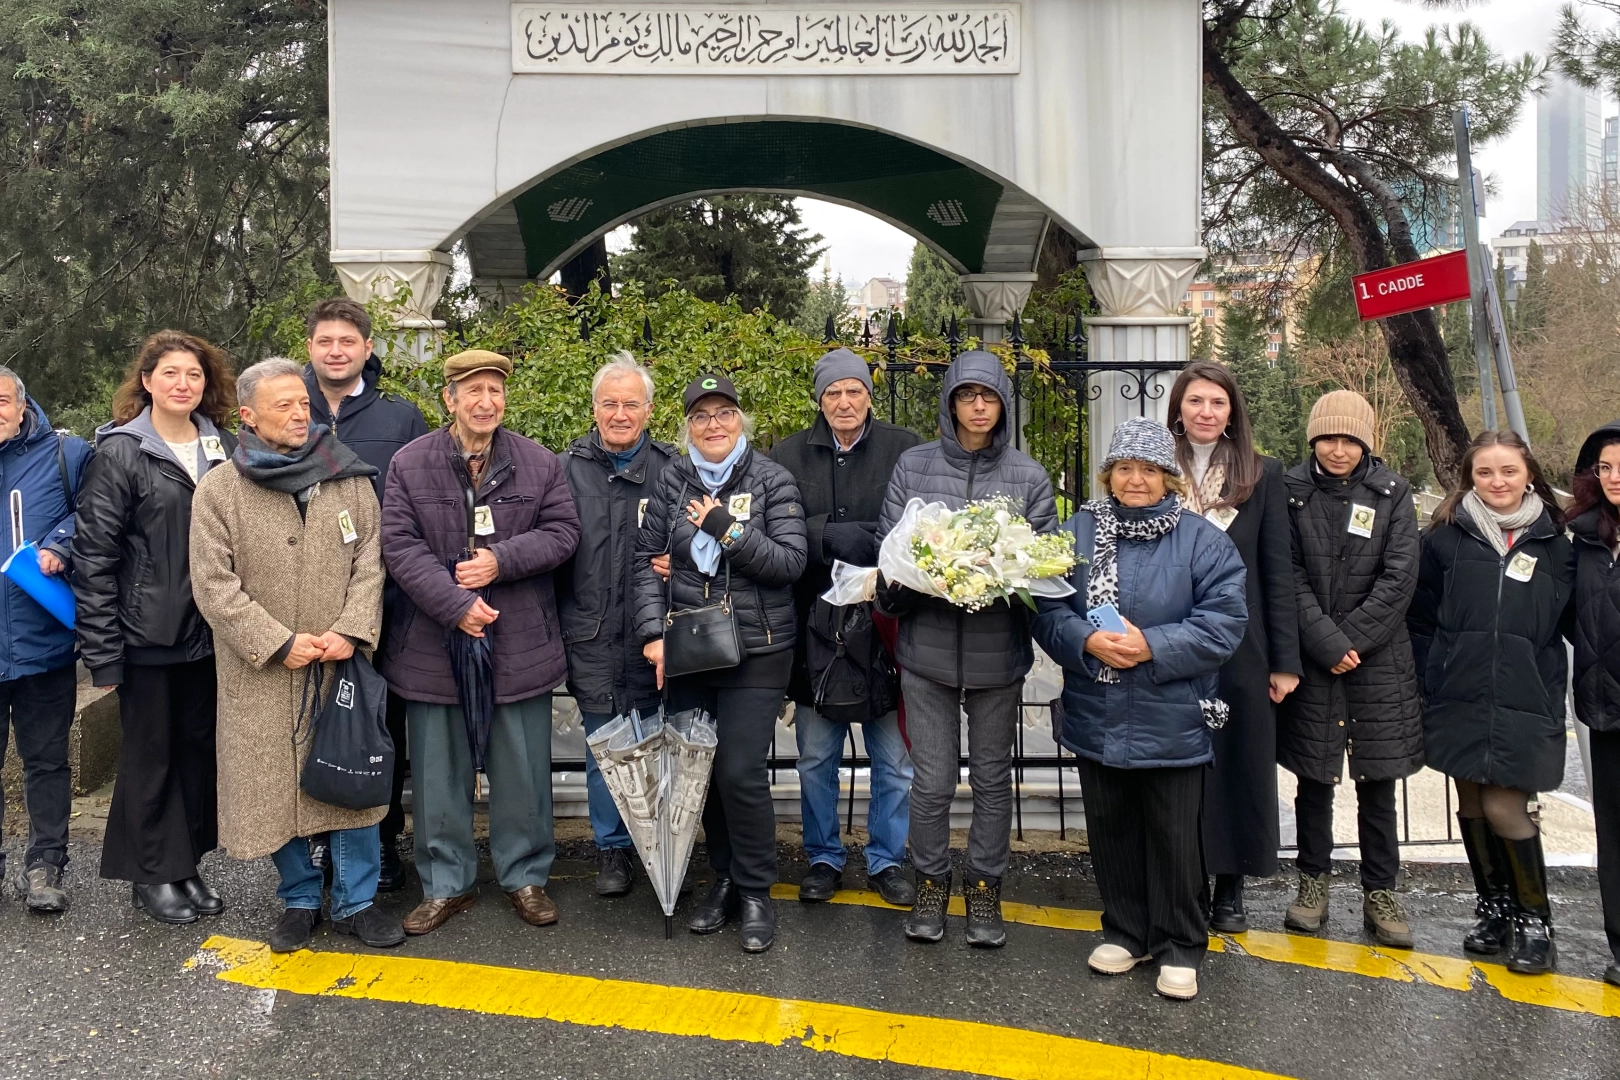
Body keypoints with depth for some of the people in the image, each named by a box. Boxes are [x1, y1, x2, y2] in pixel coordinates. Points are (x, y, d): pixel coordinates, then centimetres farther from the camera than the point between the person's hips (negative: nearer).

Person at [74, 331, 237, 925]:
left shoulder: (224, 448, 5)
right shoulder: (120, 452, -7)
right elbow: (94, 554, -9)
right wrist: (102, 650, -13)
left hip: (209, 631, 4)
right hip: (148, 633, -4)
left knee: (199, 746, 12)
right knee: (150, 753, 8)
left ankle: (187, 863, 27)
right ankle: (152, 874, 22)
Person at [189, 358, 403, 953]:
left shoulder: (350, 480, 4)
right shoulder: (218, 489, -2)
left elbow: (369, 564, 3)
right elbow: (214, 585, -6)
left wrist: (351, 631, -11)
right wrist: (279, 643, -13)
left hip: (342, 665, 1)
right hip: (263, 674, -1)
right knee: (276, 785, 8)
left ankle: (355, 900, 21)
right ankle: (300, 899, 27)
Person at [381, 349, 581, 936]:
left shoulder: (539, 463, 3)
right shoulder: (410, 464, -1)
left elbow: (562, 530, 0)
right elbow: (400, 546, -8)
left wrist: (502, 559, -15)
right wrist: (456, 605, -18)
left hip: (520, 642, 1)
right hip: (434, 641, 0)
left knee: (522, 767, 9)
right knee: (439, 768, 10)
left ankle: (525, 876, 27)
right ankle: (446, 883, 26)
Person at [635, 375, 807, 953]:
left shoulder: (772, 480, -2)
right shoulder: (671, 482, 6)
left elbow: (790, 562, -9)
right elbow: (648, 560, 5)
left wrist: (726, 529, -17)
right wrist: (653, 632, -5)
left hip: (755, 651, -3)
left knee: (741, 773, -8)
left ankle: (756, 892, 11)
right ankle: (724, 879, 28)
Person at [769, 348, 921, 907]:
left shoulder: (904, 449, -1)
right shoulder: (789, 454, 4)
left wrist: (865, 541, -20)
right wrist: (829, 534, -19)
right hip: (816, 625, 1)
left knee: (894, 758, 8)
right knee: (816, 757, 13)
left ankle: (886, 859, 27)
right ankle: (823, 858, 30)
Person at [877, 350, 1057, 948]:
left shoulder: (1029, 476, 2)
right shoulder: (912, 467, 2)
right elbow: (889, 548, 2)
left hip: (998, 648, 1)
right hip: (928, 646, 0)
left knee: (992, 776, 13)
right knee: (932, 781, 5)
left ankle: (985, 887, 30)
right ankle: (931, 881, 27)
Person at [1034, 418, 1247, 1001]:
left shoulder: (1204, 541, -4)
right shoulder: (1077, 532, 3)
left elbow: (1223, 622, -11)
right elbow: (1048, 609, -1)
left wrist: (1152, 646, -20)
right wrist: (1088, 641, -19)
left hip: (1172, 724, -2)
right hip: (1097, 720, 3)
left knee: (1173, 837, 7)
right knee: (1110, 830, 15)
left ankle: (1179, 947, 25)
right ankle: (1125, 932, 33)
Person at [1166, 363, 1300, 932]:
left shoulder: (1262, 476, 3)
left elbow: (1278, 572, 2)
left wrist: (1285, 660, -2)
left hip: (1240, 650, 0)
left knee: (1238, 762, 8)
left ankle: (1230, 887, 22)